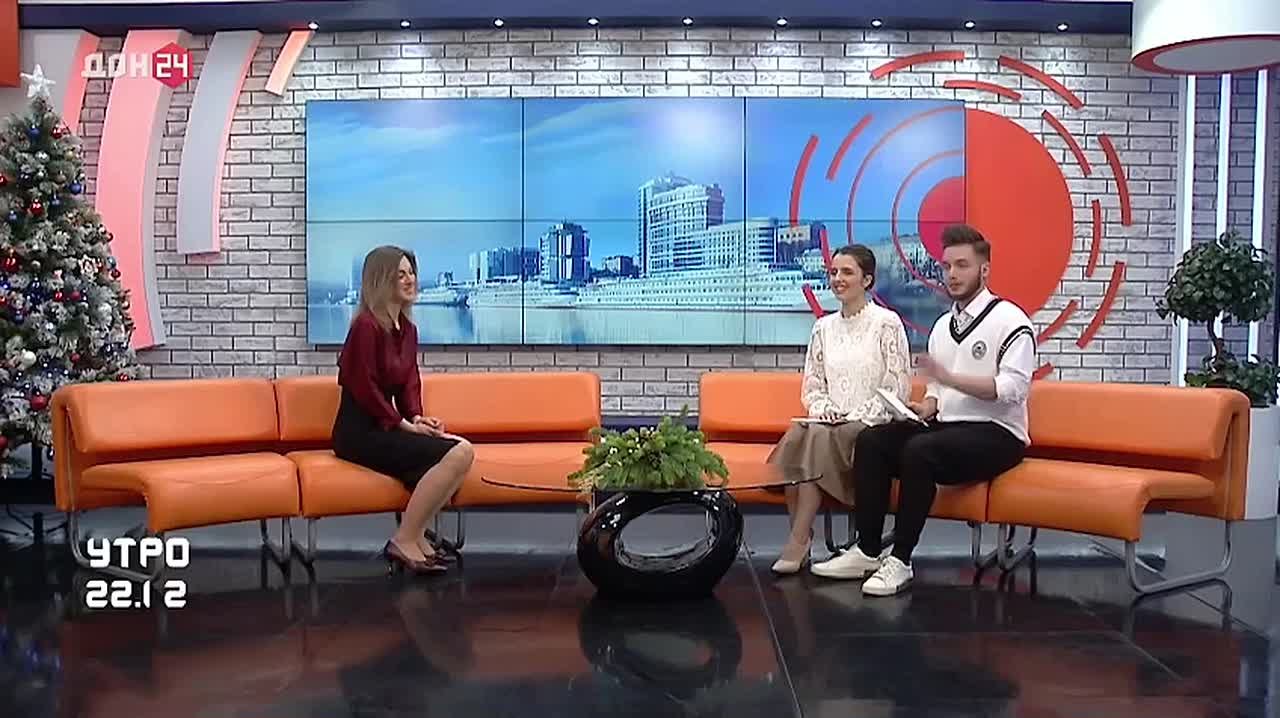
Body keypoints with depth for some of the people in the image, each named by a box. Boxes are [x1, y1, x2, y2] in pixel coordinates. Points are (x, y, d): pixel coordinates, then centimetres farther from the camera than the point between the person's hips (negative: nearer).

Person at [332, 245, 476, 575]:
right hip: (360, 432, -8)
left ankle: (415, 535, -4)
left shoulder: (407, 329, 13)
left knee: (462, 449, -14)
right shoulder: (366, 325, -13)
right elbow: (364, 388, -15)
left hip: (385, 426, 8)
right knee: (456, 454, -22)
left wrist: (417, 417, -2)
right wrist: (404, 424, -12)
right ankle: (405, 540, -12)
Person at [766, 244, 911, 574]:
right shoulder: (824, 327, 16)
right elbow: (811, 385, 17)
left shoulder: (887, 323, -1)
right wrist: (825, 410, -4)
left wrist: (858, 417, -14)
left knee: (819, 436, -33)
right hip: (832, 423, 5)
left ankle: (798, 543, -29)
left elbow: (898, 386, -6)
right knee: (795, 437, -29)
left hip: (872, 425, -5)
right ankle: (800, 538, -26)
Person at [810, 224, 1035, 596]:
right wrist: (925, 406, -4)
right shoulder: (942, 325, 17)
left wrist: (949, 377, -24)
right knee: (871, 440, -14)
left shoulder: (1009, 320, -7)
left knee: (919, 451, -33)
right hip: (946, 428, 7)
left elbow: (1012, 387, -18)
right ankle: (867, 551, -13)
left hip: (996, 434, -7)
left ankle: (900, 560, -24)